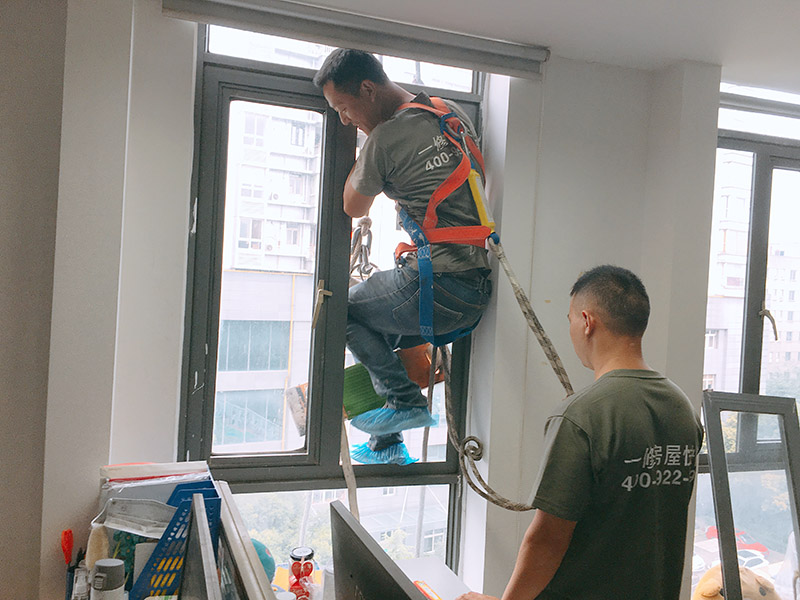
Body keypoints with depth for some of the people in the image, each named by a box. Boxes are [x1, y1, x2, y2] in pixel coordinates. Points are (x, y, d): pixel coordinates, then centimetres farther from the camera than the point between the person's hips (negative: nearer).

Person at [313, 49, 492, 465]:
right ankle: (385, 442, 29)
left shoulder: (385, 138, -12)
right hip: (479, 292, 9)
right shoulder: (454, 114, 12)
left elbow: (353, 208, 5)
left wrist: (359, 155, 16)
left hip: (435, 287, -8)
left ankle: (404, 400, 5)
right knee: (378, 334, 24)